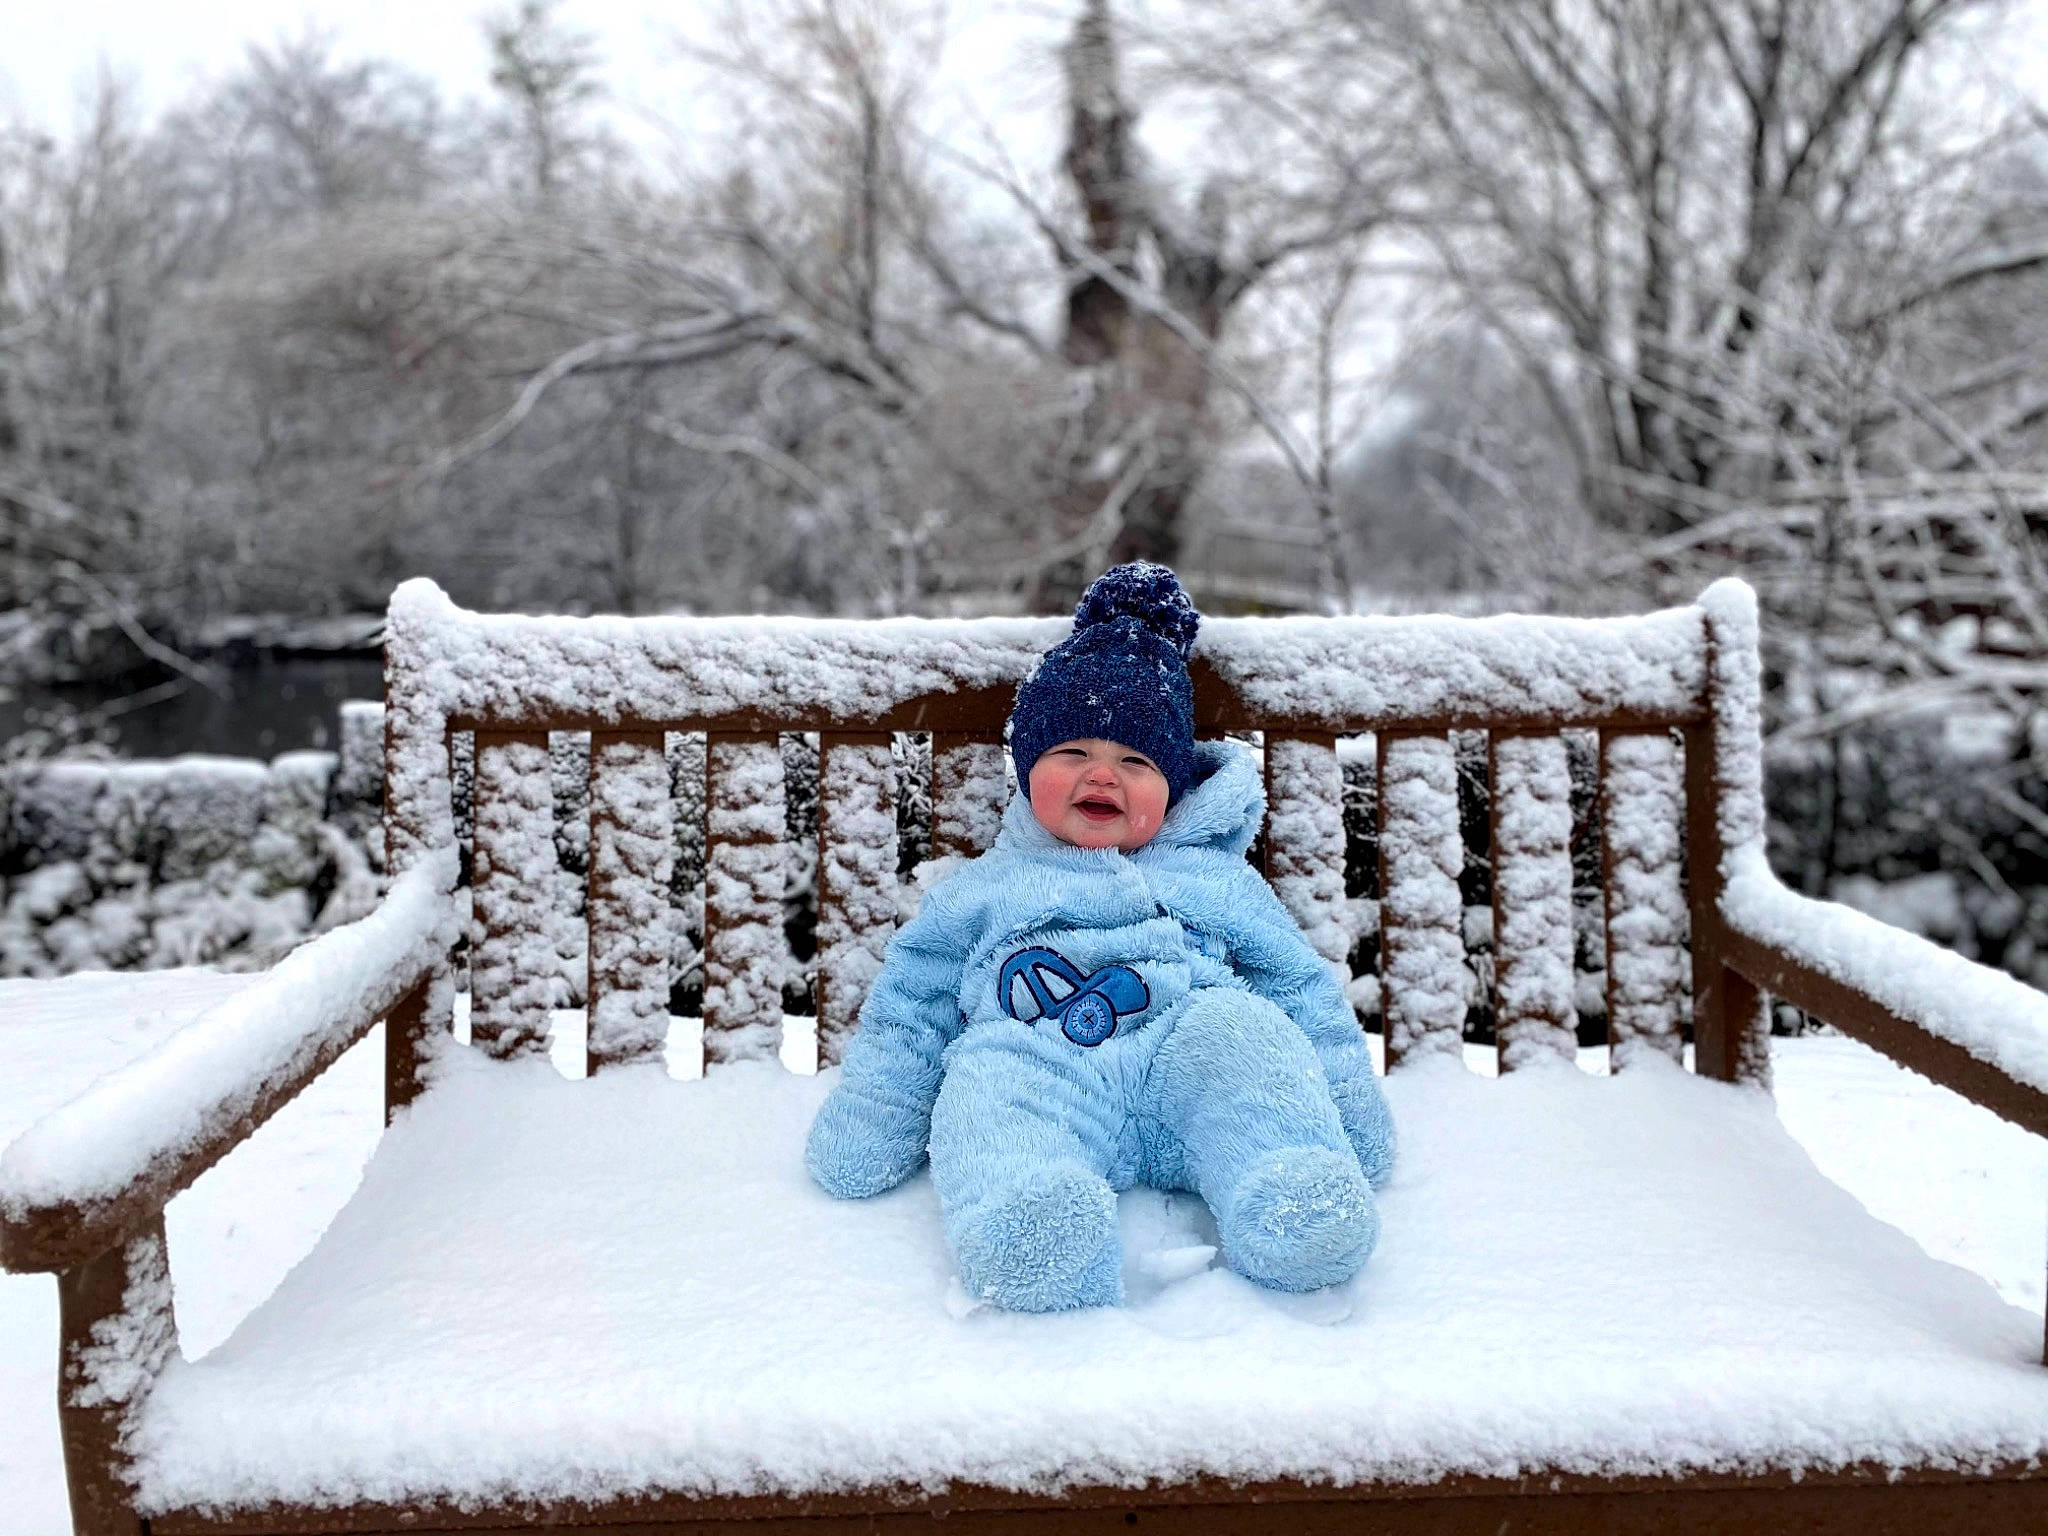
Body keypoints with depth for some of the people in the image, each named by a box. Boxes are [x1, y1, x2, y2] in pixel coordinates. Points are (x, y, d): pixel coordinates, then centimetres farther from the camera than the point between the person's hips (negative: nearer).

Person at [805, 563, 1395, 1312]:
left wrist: (1347, 1099, 12)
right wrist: (863, 1134, 15)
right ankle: (1029, 1215, -59)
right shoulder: (978, 890, 29)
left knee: (1238, 1026, -32)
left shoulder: (1218, 881, 29)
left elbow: (1304, 993, 26)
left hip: (1186, 1050, 1)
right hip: (1038, 1066, 0)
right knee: (986, 1080, -35)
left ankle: (1292, 1197, -44)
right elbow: (908, 1013, 25)